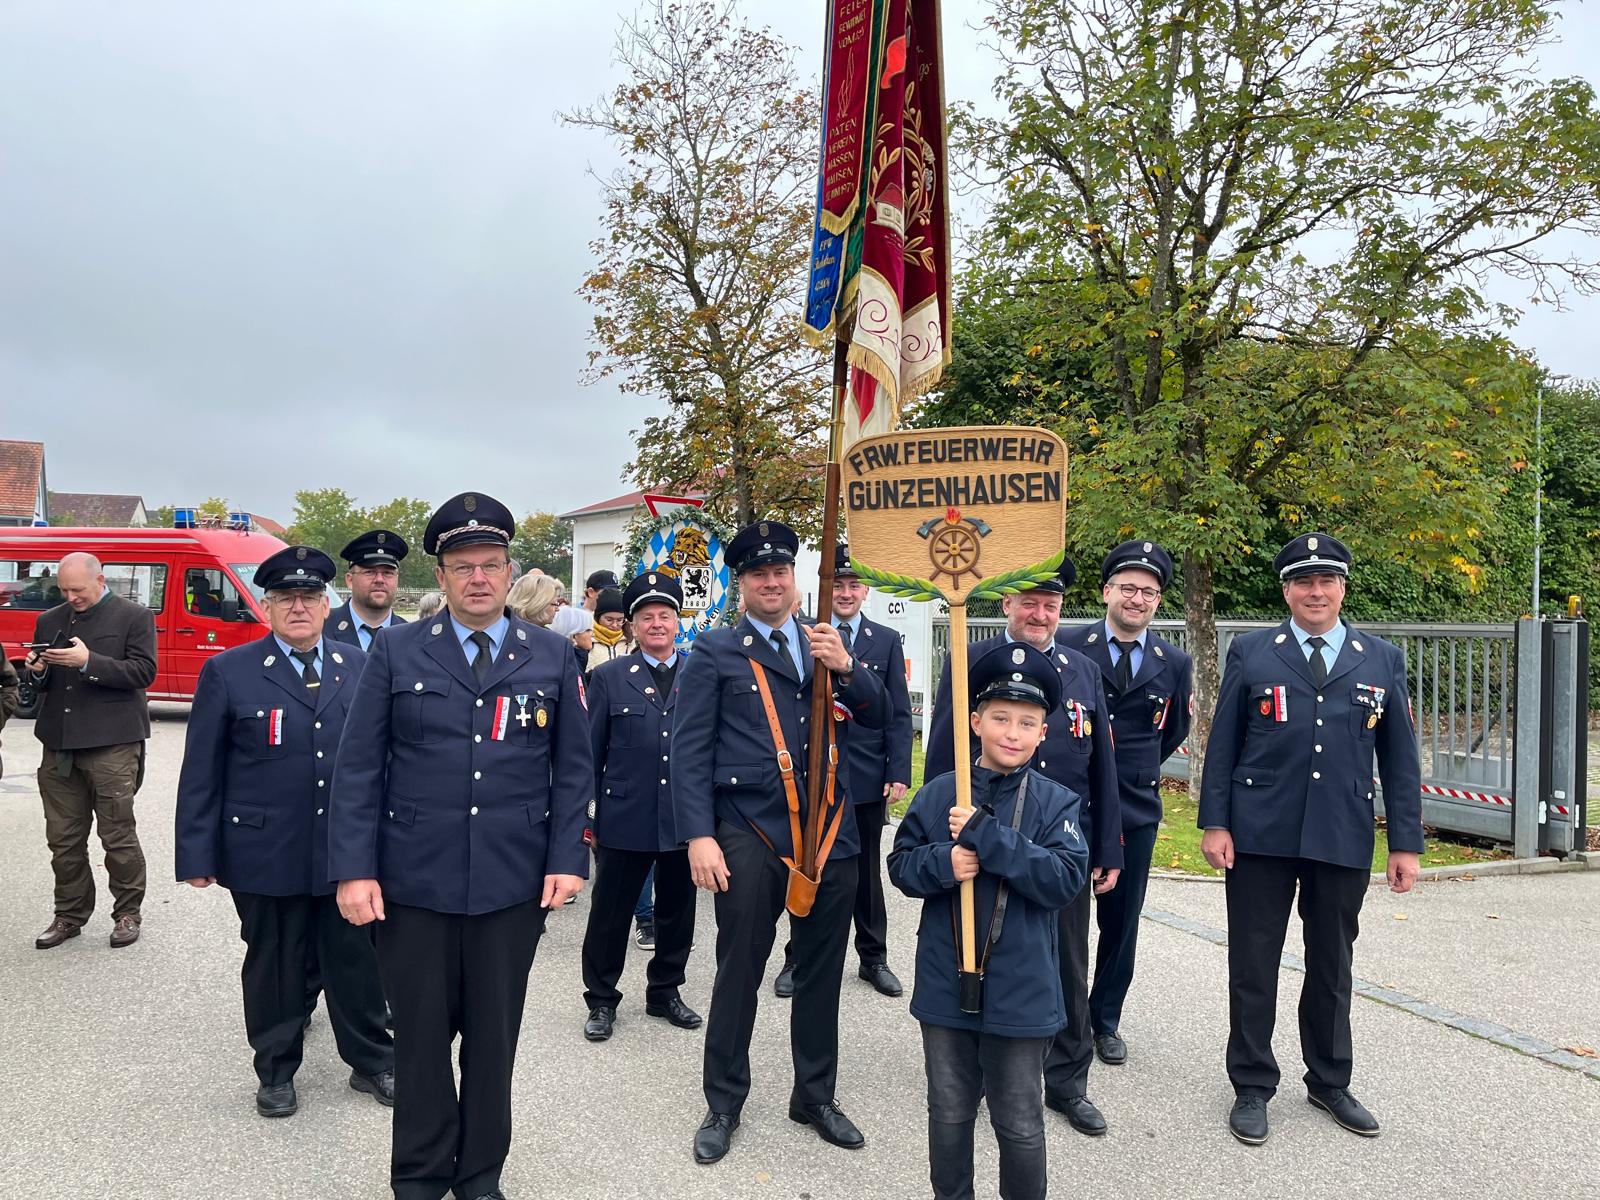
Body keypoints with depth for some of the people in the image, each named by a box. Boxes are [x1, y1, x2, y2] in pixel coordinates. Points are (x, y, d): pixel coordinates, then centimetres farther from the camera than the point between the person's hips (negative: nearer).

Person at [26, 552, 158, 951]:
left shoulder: (134, 617, 0)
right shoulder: (49, 620, 15)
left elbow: (143, 672, -10)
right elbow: (41, 684, 21)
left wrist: (89, 661, -20)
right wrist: (37, 672, -3)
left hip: (111, 745, -5)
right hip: (59, 746, 5)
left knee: (118, 835, 1)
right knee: (64, 839, 10)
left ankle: (127, 914, 14)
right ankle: (69, 915, 22)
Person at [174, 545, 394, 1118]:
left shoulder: (360, 667, 5)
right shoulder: (227, 673, -1)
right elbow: (201, 772, -1)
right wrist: (198, 855, -4)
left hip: (349, 851, 2)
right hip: (265, 853, -1)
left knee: (357, 960, 10)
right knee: (274, 965, 12)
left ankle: (372, 1062, 29)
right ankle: (276, 1072, 31)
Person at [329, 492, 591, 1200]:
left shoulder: (552, 657, 4)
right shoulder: (396, 652, 0)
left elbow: (574, 768, 5)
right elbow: (358, 767, -1)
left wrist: (567, 858, -4)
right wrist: (354, 869, -7)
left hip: (514, 886, 1)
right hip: (412, 882, -1)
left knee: (494, 1037, 13)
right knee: (421, 1036, 12)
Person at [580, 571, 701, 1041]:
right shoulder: (609, 677, 1)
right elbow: (590, 752, 3)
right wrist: (582, 812, 1)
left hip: (686, 820, 2)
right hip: (625, 820, -1)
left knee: (678, 911, 14)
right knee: (610, 914, 8)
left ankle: (665, 992, 32)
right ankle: (601, 999, 25)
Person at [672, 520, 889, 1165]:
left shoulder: (828, 644, 12)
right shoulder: (715, 652, 1)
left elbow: (879, 716, 4)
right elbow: (689, 750, -3)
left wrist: (844, 666, -14)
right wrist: (699, 836, -12)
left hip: (831, 833, 4)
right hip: (749, 837, -3)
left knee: (821, 974, 14)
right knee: (739, 972, 7)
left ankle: (815, 1096, 32)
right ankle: (724, 1105, 25)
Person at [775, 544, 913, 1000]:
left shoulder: (886, 641, 4)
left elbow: (898, 714, 2)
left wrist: (899, 772, -6)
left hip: (868, 777, 1)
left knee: (867, 872, 14)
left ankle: (873, 958, 27)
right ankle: (798, 959, 23)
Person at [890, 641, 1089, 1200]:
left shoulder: (1055, 803, -6)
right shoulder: (939, 795, -2)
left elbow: (1066, 878, -18)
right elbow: (900, 864, 1)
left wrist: (987, 836, -24)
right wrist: (942, 862, -21)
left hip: (1020, 992, -2)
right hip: (945, 985, 2)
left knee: (1019, 1123, 13)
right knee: (949, 1112, 19)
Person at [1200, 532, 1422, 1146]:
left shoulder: (1383, 660, 6)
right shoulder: (1251, 652, 1)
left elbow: (1399, 758, 7)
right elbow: (1222, 745, 1)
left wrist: (1406, 842, 3)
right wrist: (1214, 823, -5)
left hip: (1343, 841, 2)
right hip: (1261, 837, -1)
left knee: (1332, 965, 15)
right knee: (1253, 965, 6)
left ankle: (1330, 1082, 33)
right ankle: (1252, 1087, 21)